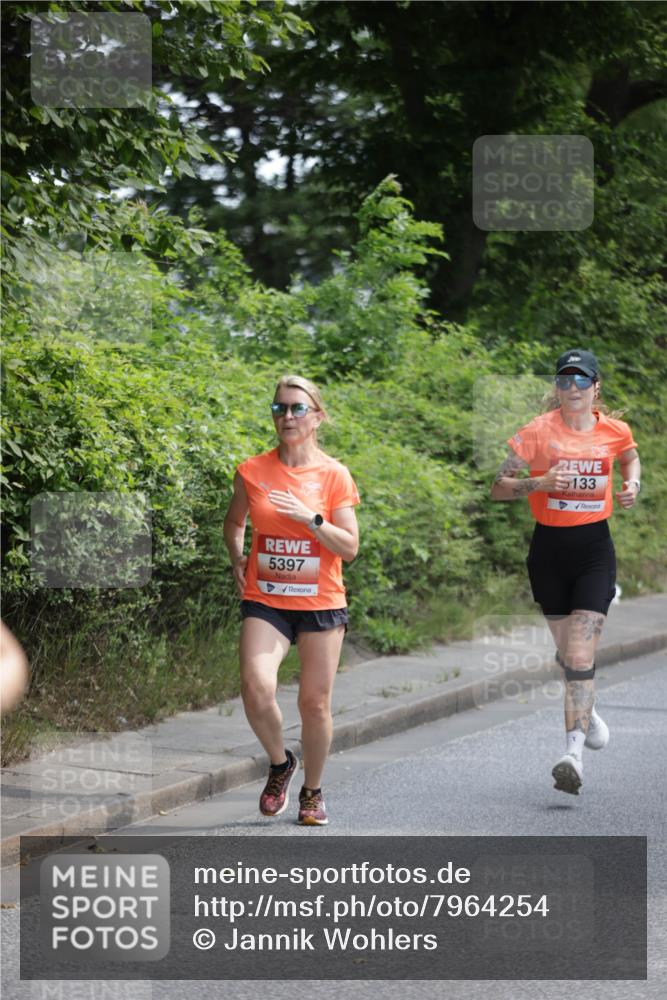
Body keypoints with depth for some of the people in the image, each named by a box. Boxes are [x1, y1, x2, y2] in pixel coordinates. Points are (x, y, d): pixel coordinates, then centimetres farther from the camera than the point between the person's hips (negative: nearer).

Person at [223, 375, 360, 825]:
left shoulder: (334, 475, -3)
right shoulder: (253, 471, 1)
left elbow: (349, 548, -4)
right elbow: (234, 522, 21)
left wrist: (311, 519, -17)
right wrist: (237, 556, 4)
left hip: (320, 603, 0)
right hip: (265, 602, 0)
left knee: (316, 703, 3)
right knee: (256, 687, -21)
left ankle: (313, 791, 25)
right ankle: (280, 763, 8)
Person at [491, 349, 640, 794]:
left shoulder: (615, 431, 1)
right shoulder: (539, 431, -5)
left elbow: (631, 455, 25)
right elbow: (499, 487, -4)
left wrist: (633, 483, 4)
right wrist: (540, 482, -21)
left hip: (594, 546, -1)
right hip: (549, 546, 1)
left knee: (580, 654, -14)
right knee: (569, 653, 13)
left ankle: (574, 753, -21)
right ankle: (587, 711, 44)